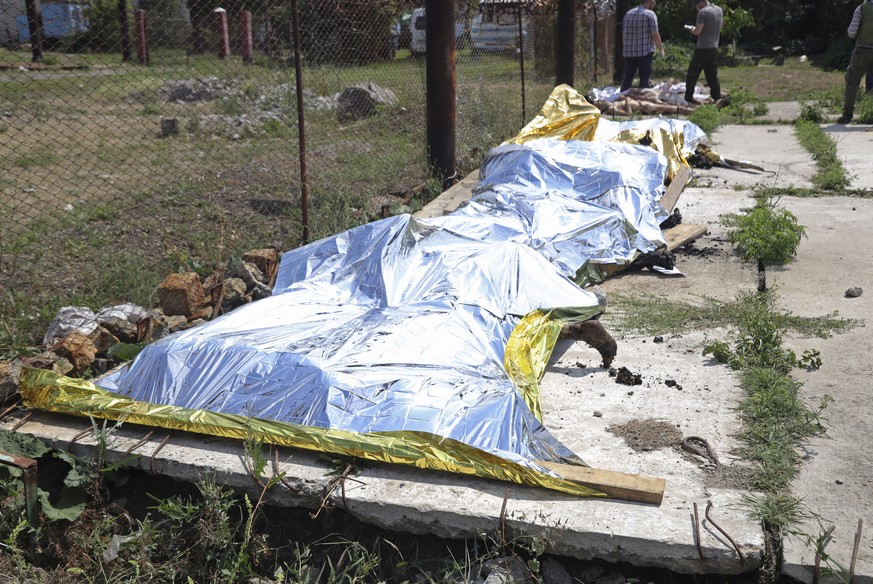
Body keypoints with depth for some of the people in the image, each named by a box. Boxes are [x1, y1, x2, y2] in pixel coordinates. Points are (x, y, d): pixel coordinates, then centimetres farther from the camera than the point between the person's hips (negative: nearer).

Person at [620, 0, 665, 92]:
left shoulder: (628, 14, 12)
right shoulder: (650, 14, -5)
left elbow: (623, 34, 15)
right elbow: (655, 35, -10)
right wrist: (661, 49, 1)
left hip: (628, 52, 5)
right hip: (645, 52, -5)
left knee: (627, 78, 9)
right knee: (644, 79, -1)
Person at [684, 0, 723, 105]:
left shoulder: (703, 12, -14)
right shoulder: (719, 10, 10)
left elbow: (697, 32, -17)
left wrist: (692, 29, 4)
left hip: (703, 49, -7)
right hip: (714, 49, 7)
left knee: (692, 74, 3)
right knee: (713, 76, 11)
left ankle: (688, 97, 5)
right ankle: (717, 98, 8)